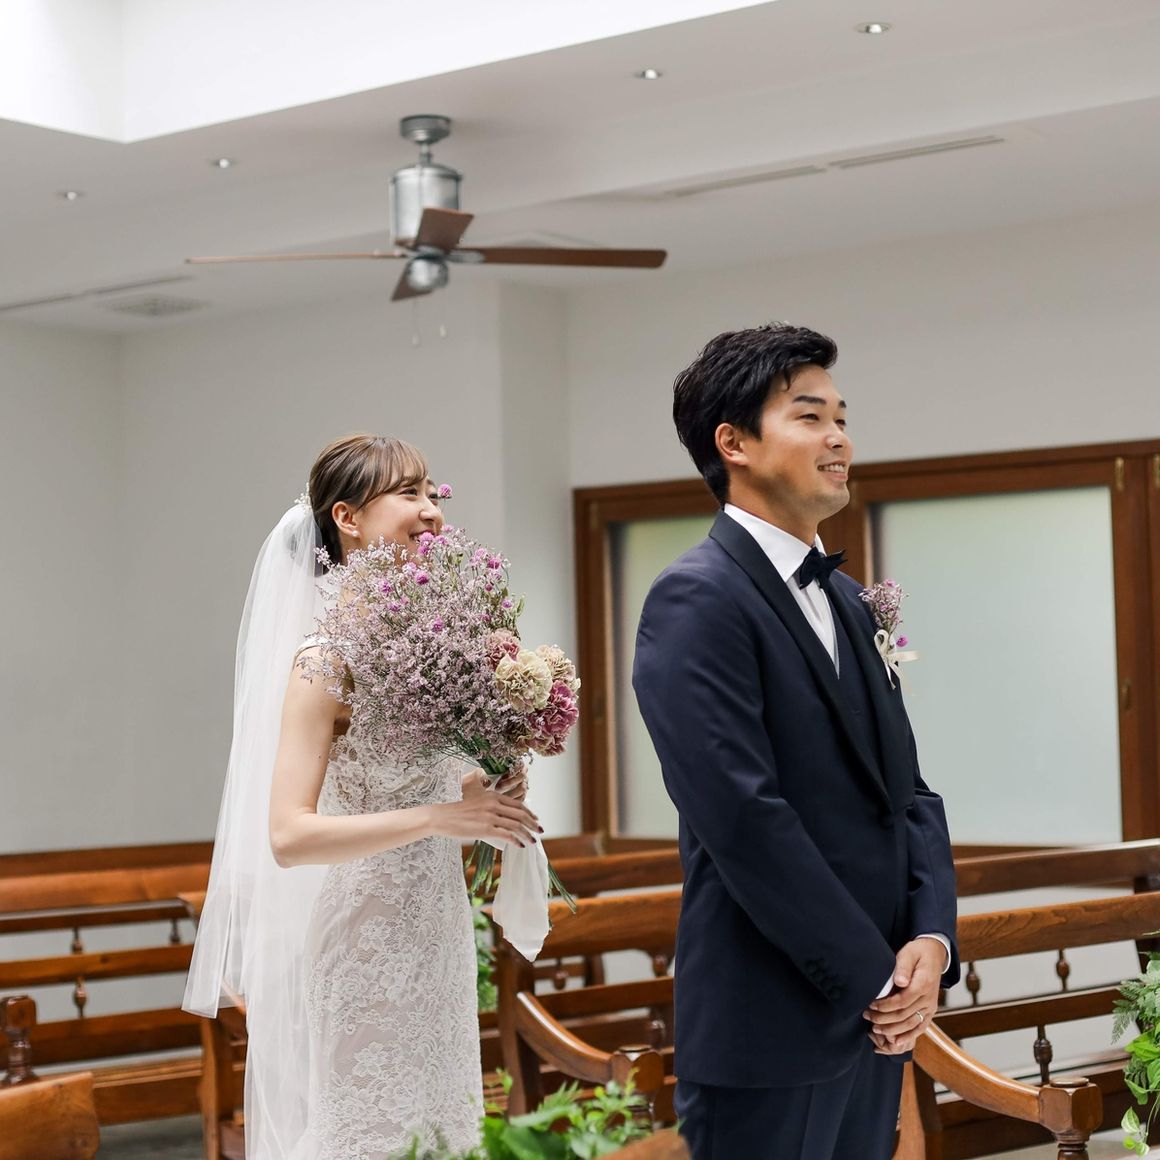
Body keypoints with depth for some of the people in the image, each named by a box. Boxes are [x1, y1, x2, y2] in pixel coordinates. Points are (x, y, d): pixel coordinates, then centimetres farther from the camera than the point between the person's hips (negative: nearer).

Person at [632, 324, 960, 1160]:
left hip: (874, 1020, 8)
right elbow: (745, 818, -20)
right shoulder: (698, 600, -13)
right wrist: (875, 977, -15)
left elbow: (907, 788, 12)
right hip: (770, 1034, -8)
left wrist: (931, 940, -5)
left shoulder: (847, 601, 14)